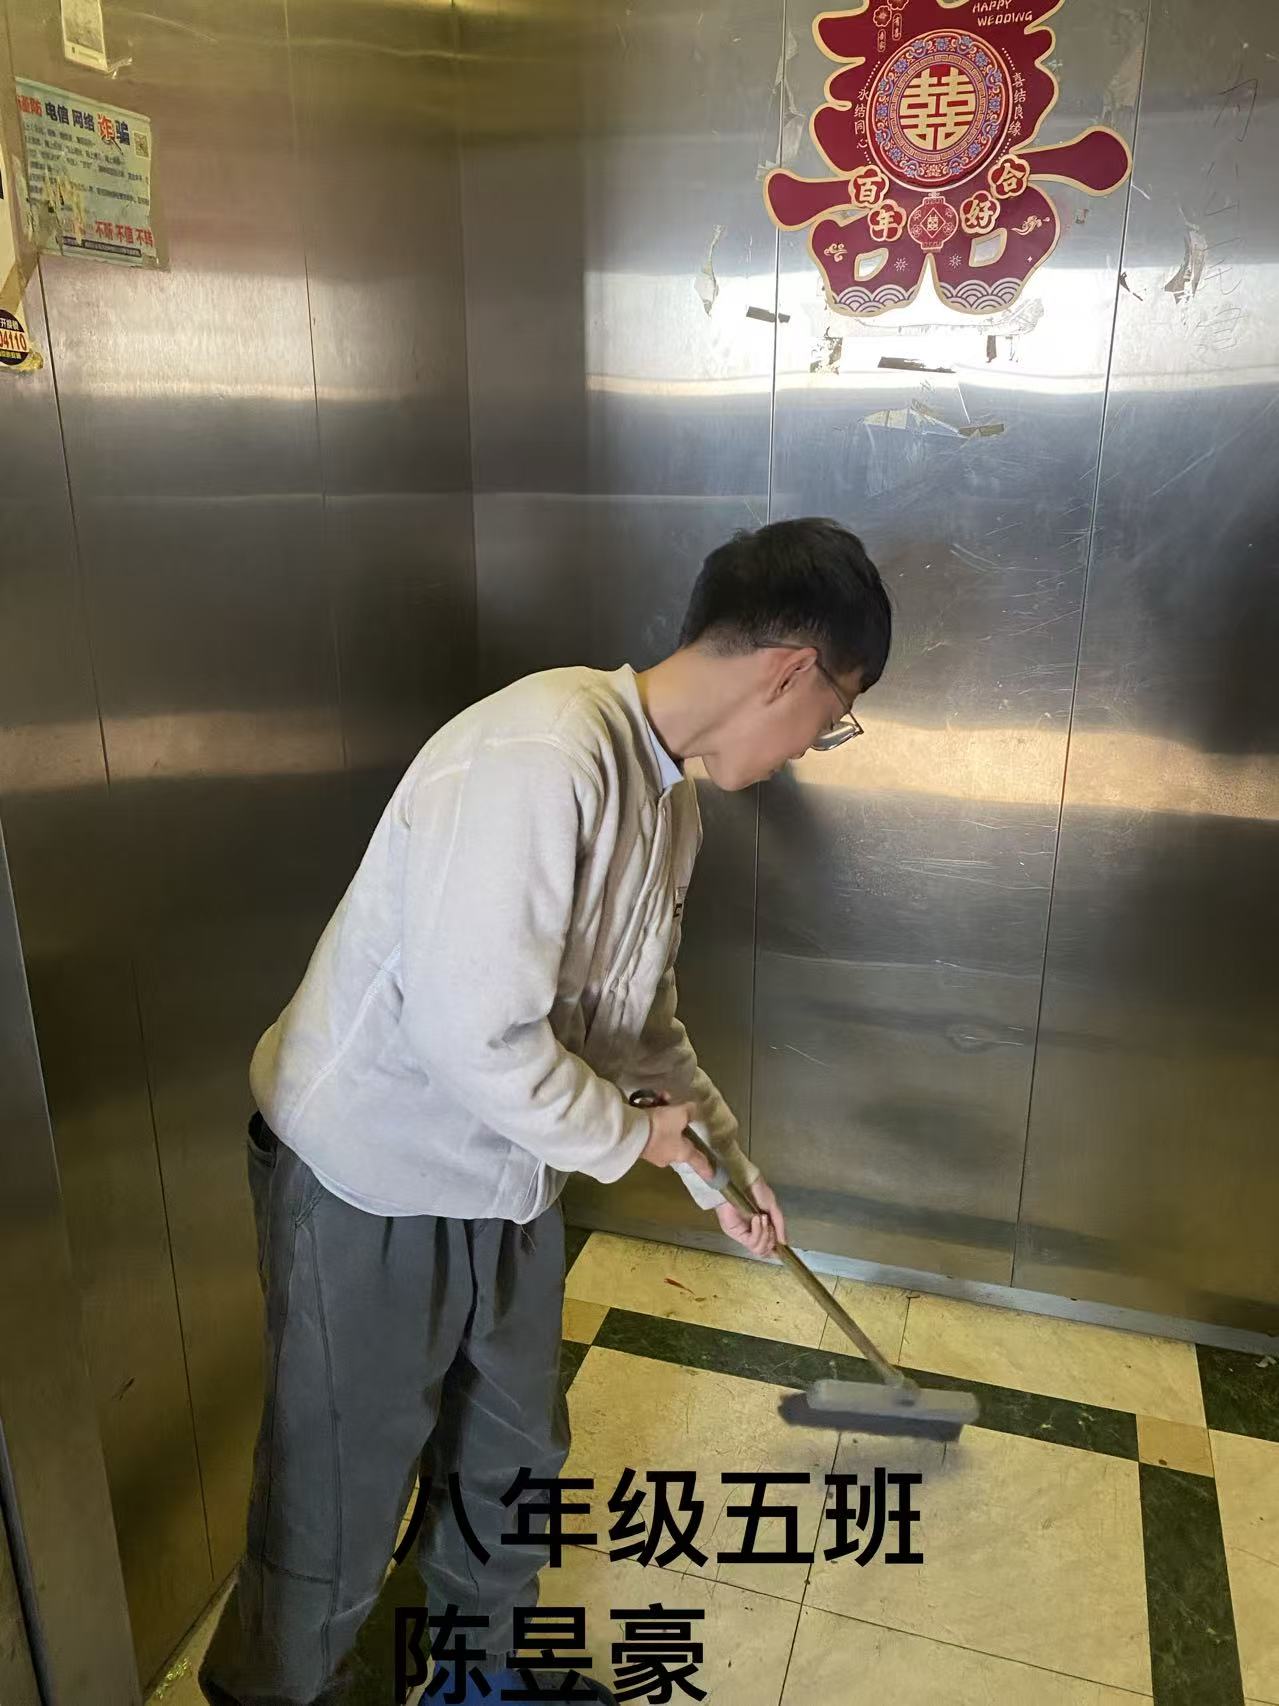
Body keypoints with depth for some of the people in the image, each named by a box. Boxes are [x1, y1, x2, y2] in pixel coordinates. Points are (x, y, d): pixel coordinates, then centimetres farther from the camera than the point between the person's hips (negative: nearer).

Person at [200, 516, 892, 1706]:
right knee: (336, 1511, 10)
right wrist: (631, 1136, -15)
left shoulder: (670, 802, 2)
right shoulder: (542, 754, -30)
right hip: (371, 1185, -8)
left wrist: (721, 1158, 16)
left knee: (513, 1454, 25)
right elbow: (470, 1030, -32)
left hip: (504, 1179, 9)